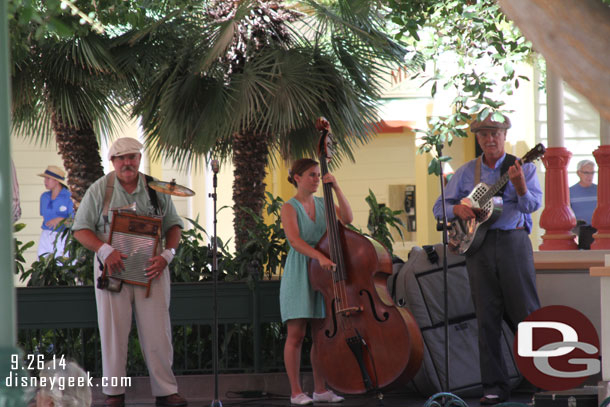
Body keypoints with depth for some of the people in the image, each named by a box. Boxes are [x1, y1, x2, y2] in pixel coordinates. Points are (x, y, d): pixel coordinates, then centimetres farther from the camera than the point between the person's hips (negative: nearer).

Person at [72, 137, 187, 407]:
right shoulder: (99, 190, 3)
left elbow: (173, 225, 13)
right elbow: (81, 230, 2)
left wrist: (167, 255, -5)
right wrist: (104, 250, -15)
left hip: (151, 269, 1)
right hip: (113, 268, -1)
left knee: (157, 330, -2)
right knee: (113, 331, 0)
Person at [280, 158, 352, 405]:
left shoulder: (322, 204, 12)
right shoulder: (289, 208, -5)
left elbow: (347, 218, -3)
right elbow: (295, 240, -20)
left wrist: (336, 189, -10)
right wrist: (320, 257, -33)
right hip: (299, 276, -5)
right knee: (296, 334, -5)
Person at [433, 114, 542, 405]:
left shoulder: (522, 167, 5)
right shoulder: (466, 172, 13)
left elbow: (532, 204, -10)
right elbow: (439, 207, 14)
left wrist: (519, 186, -30)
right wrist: (458, 209, -7)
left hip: (513, 242, -2)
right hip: (478, 245, 2)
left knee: (527, 313, -4)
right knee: (487, 319, 2)